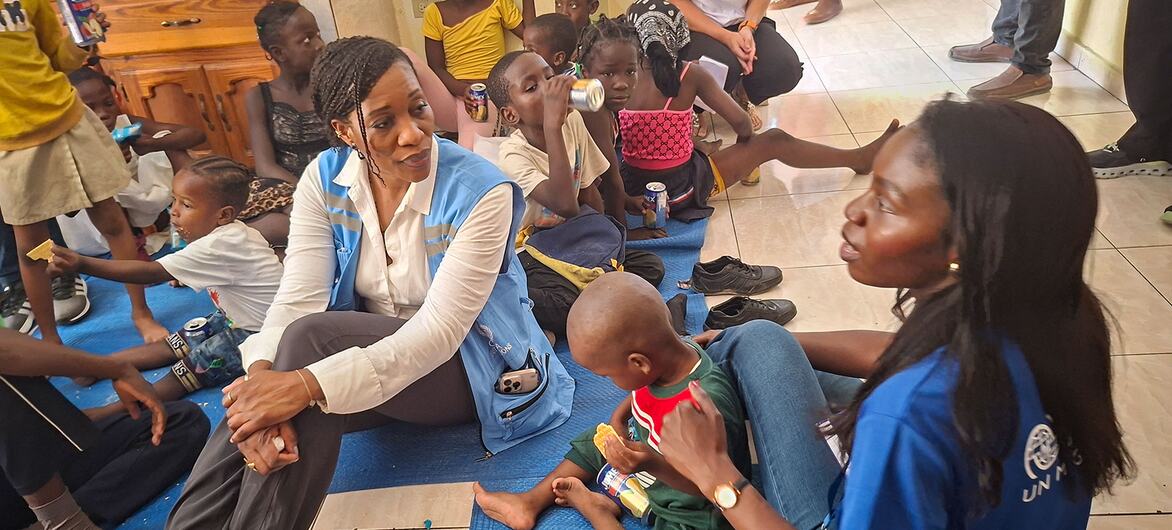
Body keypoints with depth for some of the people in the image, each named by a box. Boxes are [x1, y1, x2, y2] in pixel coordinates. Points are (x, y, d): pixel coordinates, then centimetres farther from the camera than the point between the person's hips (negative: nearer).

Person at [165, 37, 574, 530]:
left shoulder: (481, 191, -23)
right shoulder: (325, 179, -8)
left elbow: (439, 332, -28)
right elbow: (297, 298, -15)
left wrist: (309, 383, -40)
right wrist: (261, 378, -37)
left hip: (469, 366, -3)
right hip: (367, 352, 4)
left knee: (312, 338, -31)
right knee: (251, 416, -28)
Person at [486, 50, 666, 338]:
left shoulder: (573, 121, -5)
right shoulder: (513, 154, -24)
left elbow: (589, 193, 6)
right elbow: (567, 206, -42)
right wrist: (552, 124, -45)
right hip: (531, 249, -7)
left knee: (651, 266, -7)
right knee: (564, 307, -37)